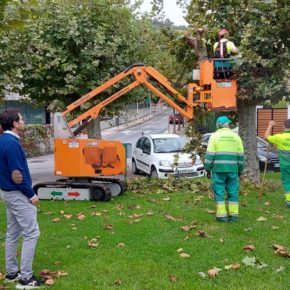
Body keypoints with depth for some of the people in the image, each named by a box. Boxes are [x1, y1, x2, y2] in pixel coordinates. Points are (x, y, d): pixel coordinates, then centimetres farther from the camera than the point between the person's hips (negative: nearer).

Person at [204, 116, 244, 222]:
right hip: (232, 169, 3)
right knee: (233, 191, 9)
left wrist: (207, 168, 1)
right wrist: (240, 170, 18)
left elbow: (209, 154, -5)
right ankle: (233, 214, 11)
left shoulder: (215, 136, 0)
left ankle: (221, 215, 1)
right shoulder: (236, 136, 9)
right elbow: (241, 155, 11)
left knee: (219, 191, 2)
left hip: (218, 169, -2)